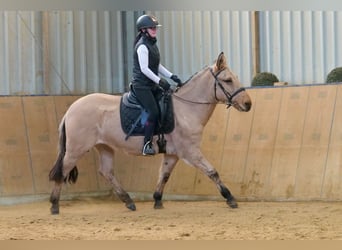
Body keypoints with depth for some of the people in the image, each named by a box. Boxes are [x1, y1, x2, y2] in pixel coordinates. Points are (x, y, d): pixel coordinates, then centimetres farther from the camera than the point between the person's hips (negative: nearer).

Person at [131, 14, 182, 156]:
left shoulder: (152, 44, 14)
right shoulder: (142, 46, -16)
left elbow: (157, 66, 19)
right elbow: (144, 69, -21)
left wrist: (172, 77, 9)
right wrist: (160, 81, -21)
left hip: (151, 85, 10)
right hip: (141, 85, -10)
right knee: (154, 112, -18)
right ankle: (147, 146, -14)